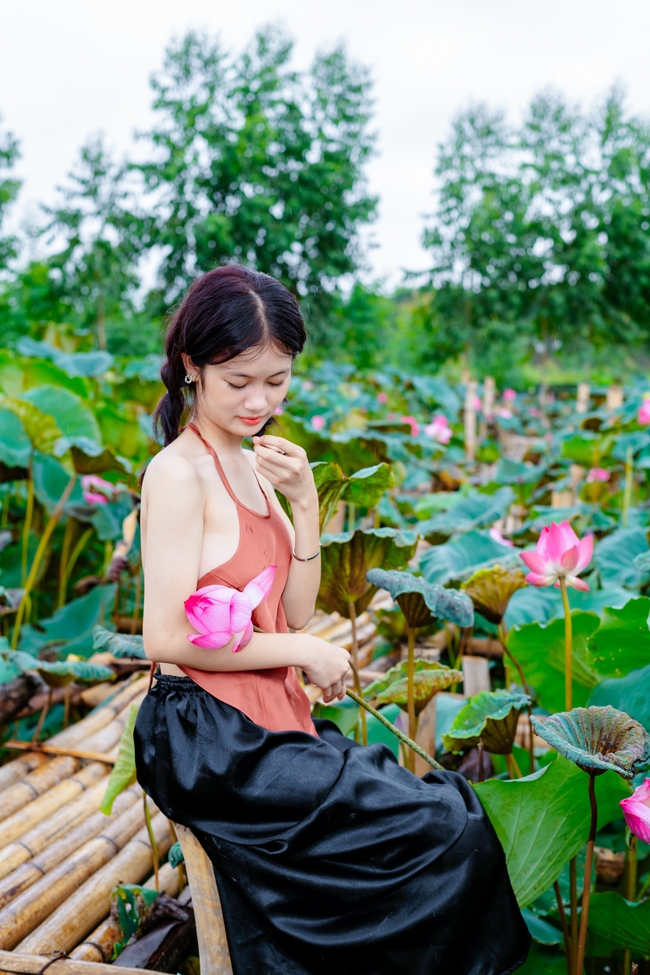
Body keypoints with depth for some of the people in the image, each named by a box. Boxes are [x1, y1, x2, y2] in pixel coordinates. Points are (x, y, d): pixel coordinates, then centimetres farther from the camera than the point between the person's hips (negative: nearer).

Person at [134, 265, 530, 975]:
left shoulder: (253, 465, 11)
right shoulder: (178, 472, -14)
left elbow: (295, 613, 7)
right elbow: (167, 638, -19)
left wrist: (304, 503, -6)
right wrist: (303, 651, -11)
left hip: (268, 722, 8)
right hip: (211, 741, -8)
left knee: (445, 806, 3)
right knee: (447, 826, -9)